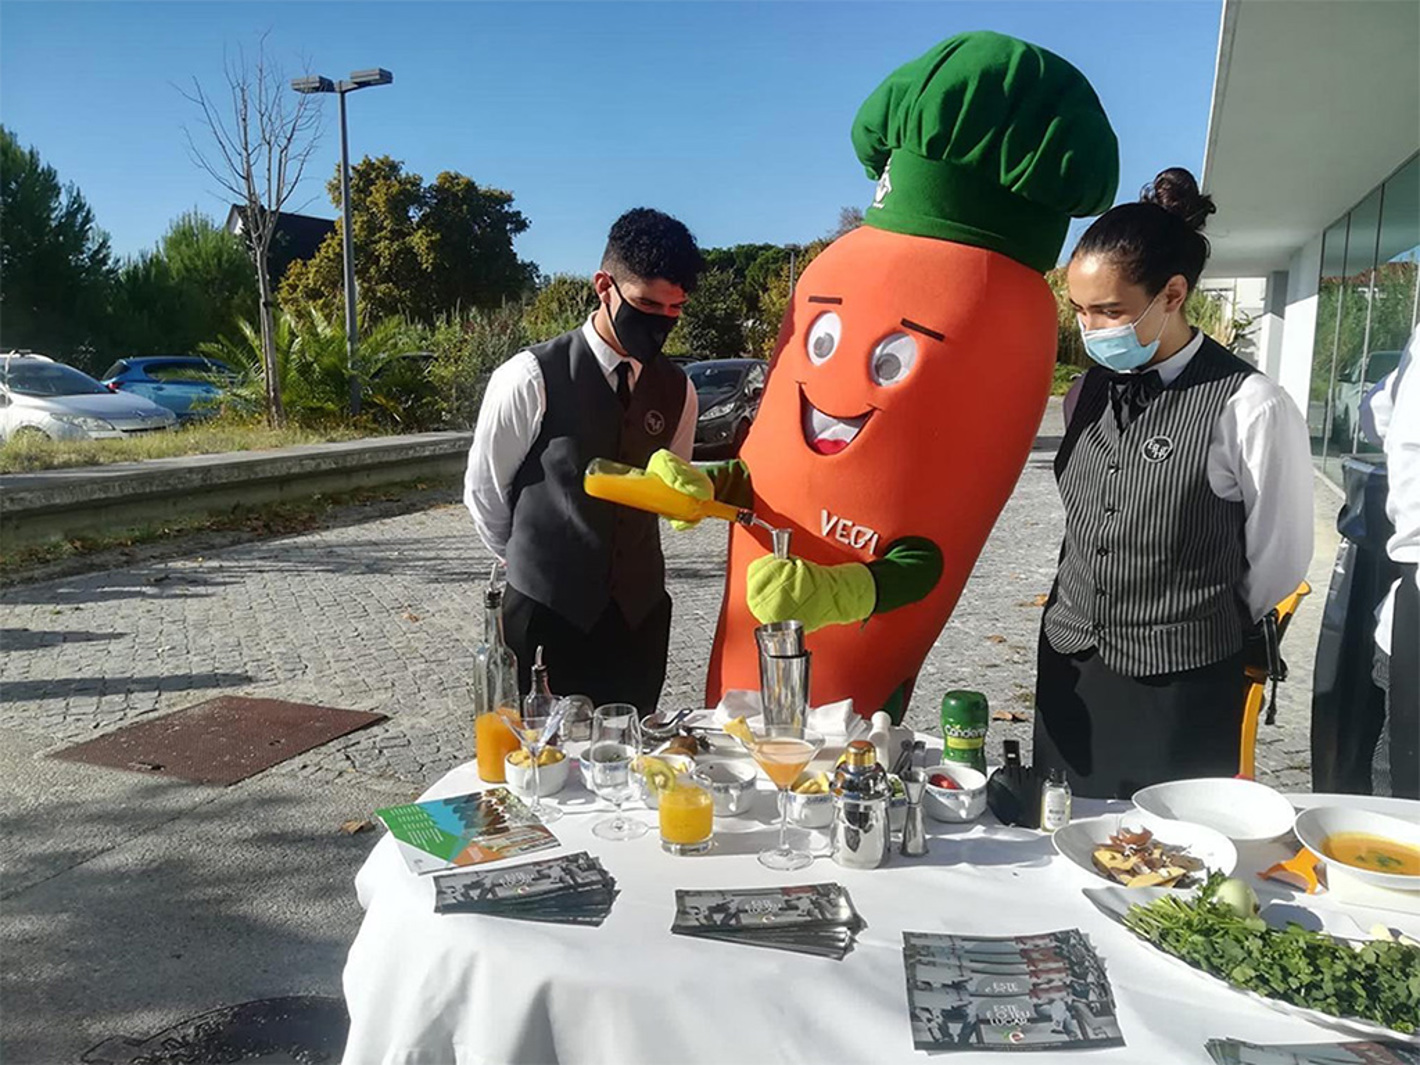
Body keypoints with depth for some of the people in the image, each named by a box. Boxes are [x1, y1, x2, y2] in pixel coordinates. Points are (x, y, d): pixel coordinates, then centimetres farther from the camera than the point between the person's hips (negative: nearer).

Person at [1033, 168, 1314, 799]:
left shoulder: (1249, 409, -14)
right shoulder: (1088, 392, 3)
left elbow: (1279, 563, -4)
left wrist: (1195, 636, 8)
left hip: (1178, 697, -5)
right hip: (1068, 675, 5)